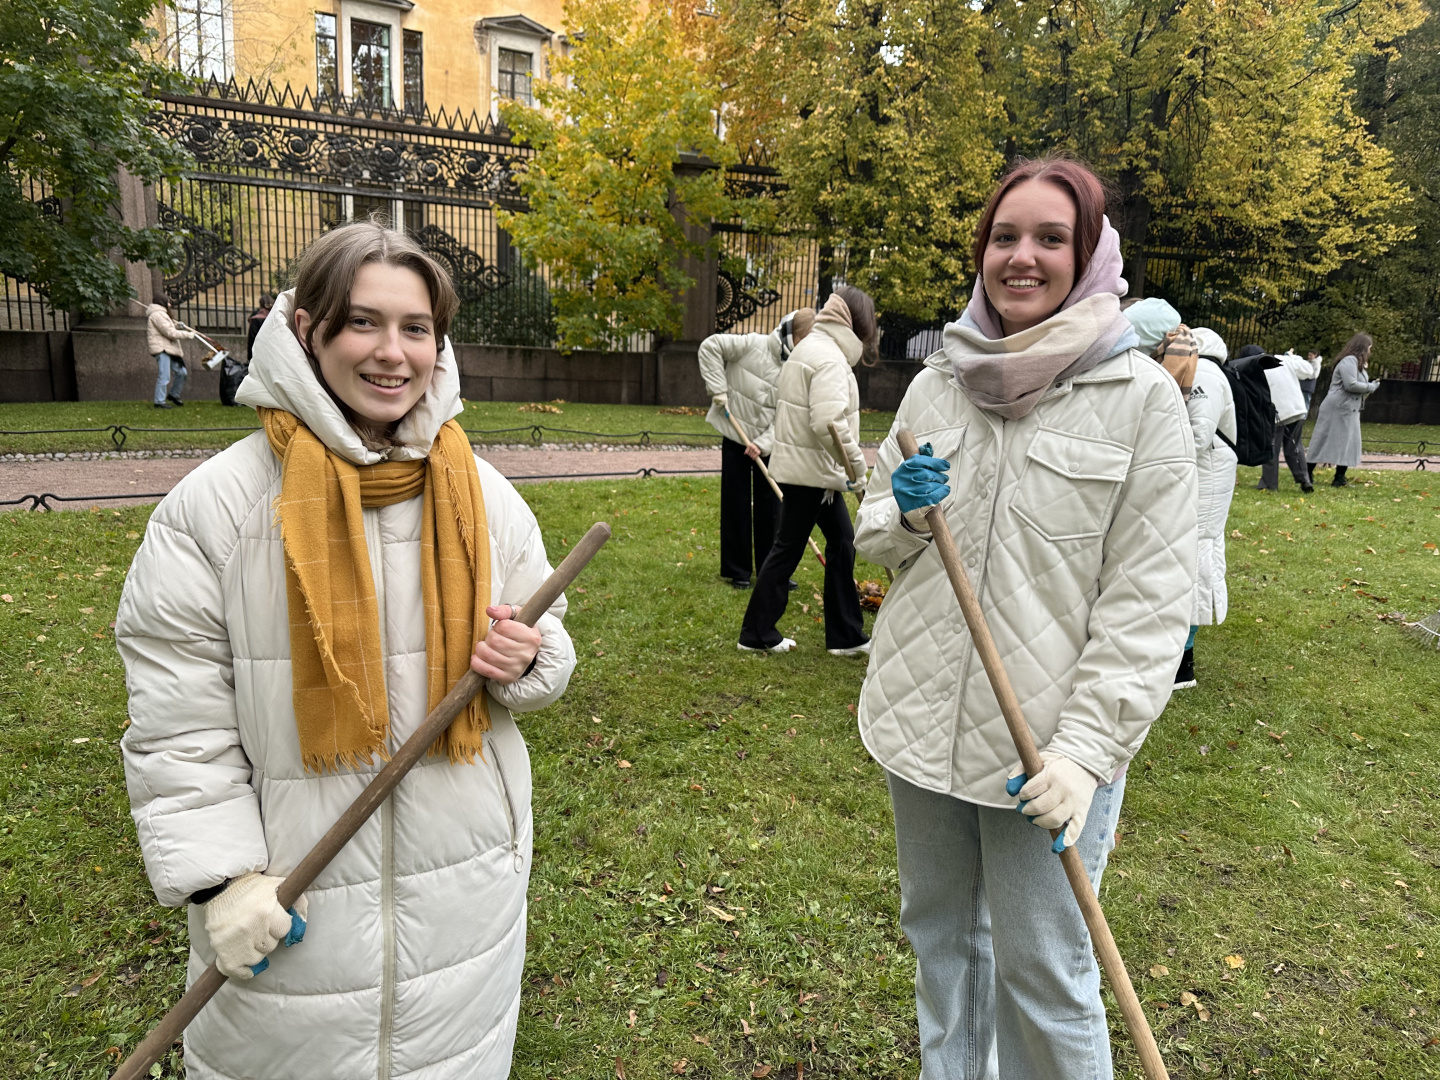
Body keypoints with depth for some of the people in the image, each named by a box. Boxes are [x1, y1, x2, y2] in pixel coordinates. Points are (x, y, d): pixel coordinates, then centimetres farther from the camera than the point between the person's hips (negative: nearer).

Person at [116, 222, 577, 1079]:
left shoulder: (482, 495, -3)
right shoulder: (214, 507, -11)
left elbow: (549, 650, 8)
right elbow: (177, 717, -8)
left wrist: (525, 662, -15)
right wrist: (221, 876, -11)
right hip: (293, 898, -2)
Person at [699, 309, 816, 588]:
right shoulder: (755, 345, -16)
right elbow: (711, 346, -12)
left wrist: (763, 444, -22)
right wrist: (718, 389, -16)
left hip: (769, 445, 3)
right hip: (736, 436, -3)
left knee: (771, 507, 7)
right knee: (736, 505, 4)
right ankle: (736, 570, 16)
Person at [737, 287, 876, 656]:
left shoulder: (809, 348, 14)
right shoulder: (830, 358, -19)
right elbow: (829, 422, -30)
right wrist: (856, 462, -20)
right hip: (809, 470, -10)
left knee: (842, 540, 13)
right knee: (787, 549, 1)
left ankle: (846, 635, 20)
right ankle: (756, 633, 14)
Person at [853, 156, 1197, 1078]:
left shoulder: (1141, 394, -8)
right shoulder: (939, 381, 4)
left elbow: (1149, 597, -10)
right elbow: (875, 535, 12)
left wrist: (1087, 748, -18)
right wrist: (907, 513, -11)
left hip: (1047, 745, -4)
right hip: (920, 716, 5)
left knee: (1042, 971, 10)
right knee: (939, 933, 23)